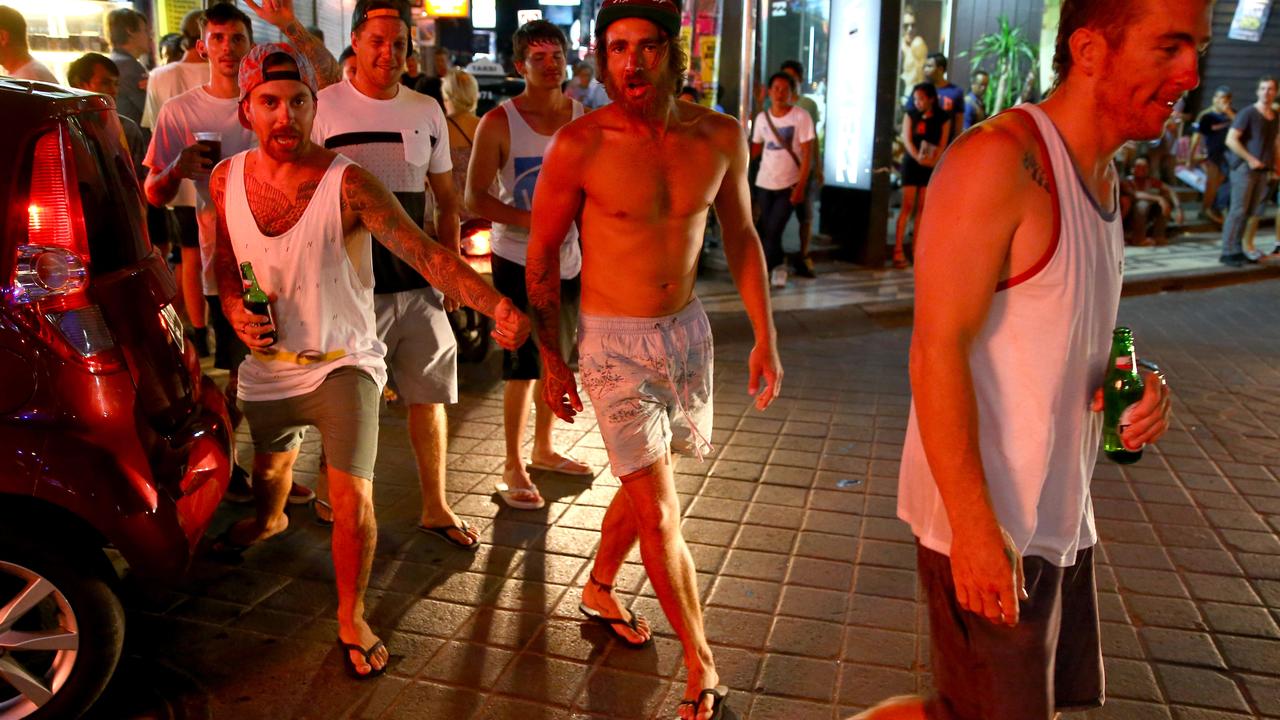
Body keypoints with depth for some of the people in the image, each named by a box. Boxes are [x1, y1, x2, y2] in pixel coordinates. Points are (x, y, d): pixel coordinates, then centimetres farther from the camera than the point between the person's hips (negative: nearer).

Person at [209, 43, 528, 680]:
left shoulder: (346, 184, -21)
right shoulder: (226, 180, -5)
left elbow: (422, 250, -33)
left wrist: (494, 305, -49)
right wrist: (235, 309, -10)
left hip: (342, 363, -5)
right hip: (266, 367, 5)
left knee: (353, 498, -15)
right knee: (269, 470, 28)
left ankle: (351, 618, 11)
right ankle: (269, 521, 67)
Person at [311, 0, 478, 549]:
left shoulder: (427, 111, 10)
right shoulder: (325, 107, -3)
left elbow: (446, 200, 16)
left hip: (419, 283, 4)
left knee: (430, 396, 8)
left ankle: (435, 507, 22)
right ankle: (331, 498, 28)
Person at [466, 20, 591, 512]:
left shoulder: (584, 119, 4)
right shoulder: (499, 122, -9)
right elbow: (475, 198, -11)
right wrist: (530, 220, -23)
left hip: (568, 258, 5)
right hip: (518, 259, -5)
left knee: (557, 360, 15)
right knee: (524, 364, -3)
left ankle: (543, 449, 33)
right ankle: (513, 468, 12)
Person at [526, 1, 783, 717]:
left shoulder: (720, 136, -4)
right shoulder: (580, 144, -15)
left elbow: (741, 236, 8)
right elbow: (543, 253, -4)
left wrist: (766, 337, 6)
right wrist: (551, 358, -2)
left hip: (689, 330, 5)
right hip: (615, 342, -4)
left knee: (644, 478, 20)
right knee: (660, 513, -5)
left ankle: (600, 589, 47)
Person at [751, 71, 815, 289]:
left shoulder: (801, 117, -8)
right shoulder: (762, 117, 3)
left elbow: (807, 155, -10)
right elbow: (755, 149, 11)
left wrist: (801, 186, -17)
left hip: (789, 184, -4)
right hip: (764, 183, 4)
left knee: (773, 230, -9)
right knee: (765, 230, 10)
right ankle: (779, 264, 32)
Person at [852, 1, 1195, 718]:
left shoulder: (1103, 177, 11)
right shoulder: (1000, 159, -18)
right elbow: (938, 350, -23)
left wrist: (1134, 386, 0)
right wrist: (974, 525, -24)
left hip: (1062, 514, 9)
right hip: (987, 519, -9)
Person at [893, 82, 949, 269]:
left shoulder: (943, 118, 2)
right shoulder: (911, 115, 2)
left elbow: (943, 144, -3)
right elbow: (906, 139, -7)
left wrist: (933, 160, -23)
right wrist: (917, 157, -24)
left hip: (932, 167, 1)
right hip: (911, 163, -1)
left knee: (923, 208, 4)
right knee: (907, 206, -6)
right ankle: (898, 250, -7)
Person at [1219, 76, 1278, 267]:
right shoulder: (1248, 113, -7)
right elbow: (1231, 140, -14)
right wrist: (1250, 159, -18)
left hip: (1262, 170, 7)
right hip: (1245, 168, -7)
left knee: (1250, 212, 7)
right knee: (1238, 210, -9)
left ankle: (1237, 250, 12)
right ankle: (1227, 252, -6)